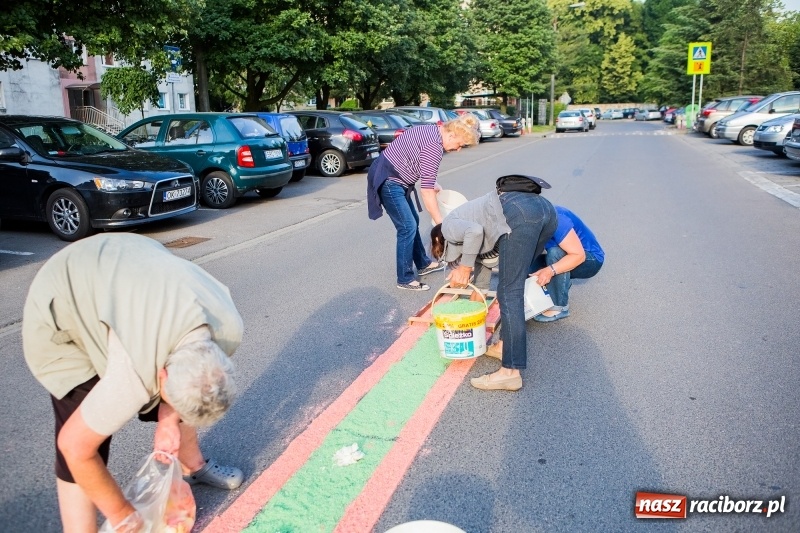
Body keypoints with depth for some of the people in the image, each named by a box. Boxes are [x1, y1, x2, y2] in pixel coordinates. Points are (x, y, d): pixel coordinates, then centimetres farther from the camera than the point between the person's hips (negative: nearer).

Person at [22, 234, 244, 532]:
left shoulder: (230, 327, -25)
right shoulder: (136, 373, -40)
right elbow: (75, 447, -24)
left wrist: (170, 417, -13)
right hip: (60, 307, -5)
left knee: (175, 399, 15)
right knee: (86, 443, -12)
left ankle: (193, 467, 42)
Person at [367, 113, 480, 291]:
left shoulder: (432, 131, 7)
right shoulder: (434, 145, -24)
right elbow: (426, 190, -24)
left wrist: (432, 183, 12)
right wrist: (440, 222, -19)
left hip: (394, 178, 11)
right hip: (388, 181, -11)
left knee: (413, 222, 18)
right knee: (408, 227, -8)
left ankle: (423, 264, 33)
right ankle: (405, 279, 2)